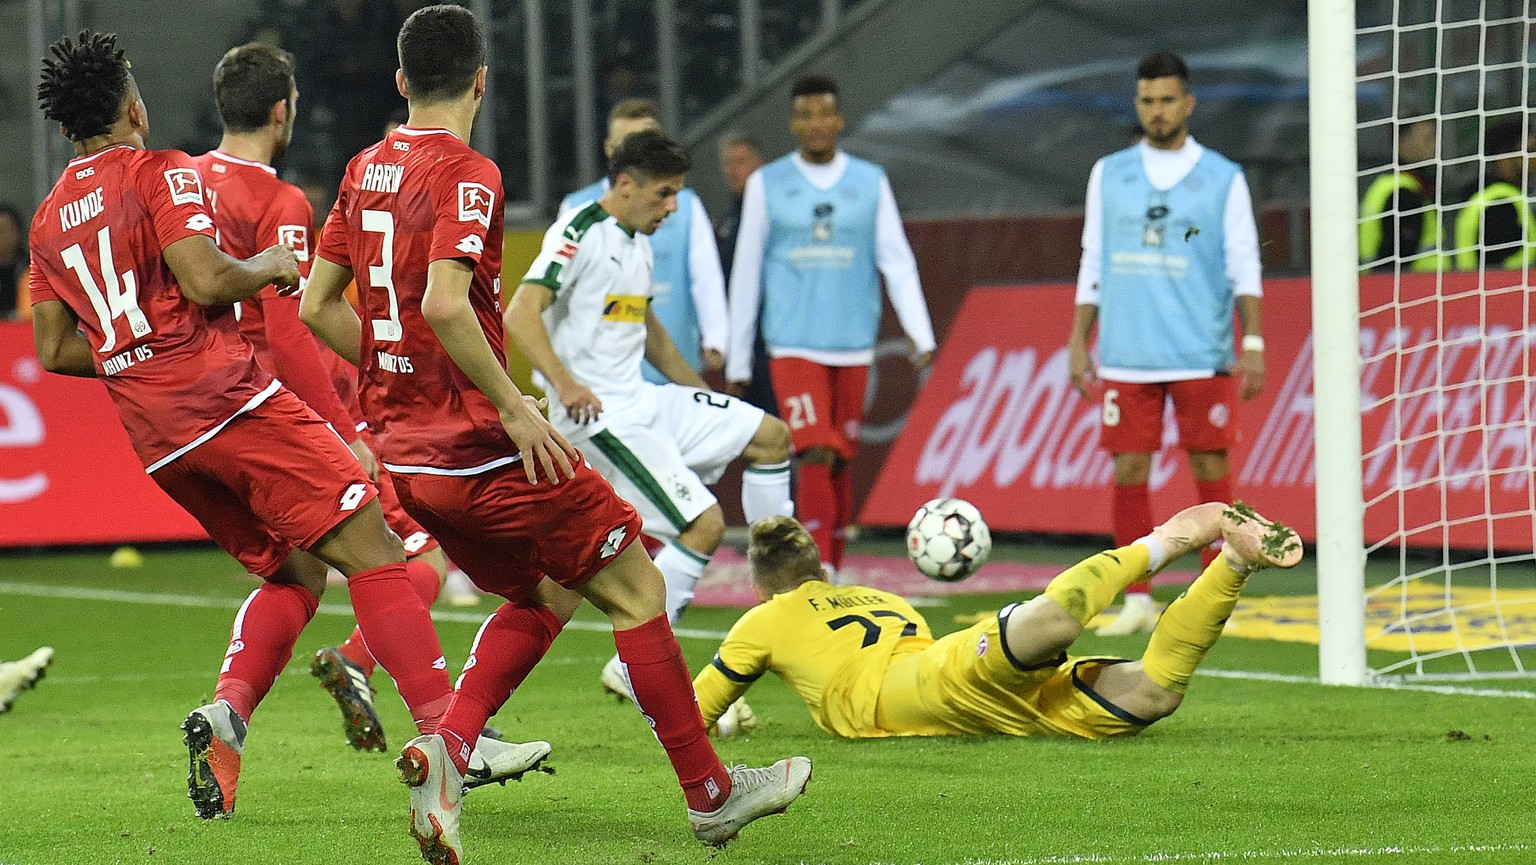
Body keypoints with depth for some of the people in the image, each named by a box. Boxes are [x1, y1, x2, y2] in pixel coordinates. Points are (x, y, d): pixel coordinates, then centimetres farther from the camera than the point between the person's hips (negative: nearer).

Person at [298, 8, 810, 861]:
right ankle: (709, 793, 10)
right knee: (635, 588, 5)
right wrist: (512, 406, -19)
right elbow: (444, 304, -28)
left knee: (545, 596, 20)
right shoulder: (467, 175, -15)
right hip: (482, 449, -8)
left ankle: (448, 746, -2)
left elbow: (317, 305, 13)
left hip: (405, 449, 8)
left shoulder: (362, 173, 9)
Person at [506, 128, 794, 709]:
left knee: (770, 437, 11)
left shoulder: (638, 243, 15)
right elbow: (520, 314, -25)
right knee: (703, 524, -16)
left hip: (645, 400, 10)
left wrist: (697, 390, 34)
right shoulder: (581, 234, -14)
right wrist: (565, 384, -38)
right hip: (600, 416, -10)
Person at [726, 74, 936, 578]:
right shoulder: (767, 185, 3)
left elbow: (897, 262, 4)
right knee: (816, 454, -16)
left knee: (841, 462, 7)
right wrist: (737, 359, 7)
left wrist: (920, 333, -8)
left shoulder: (871, 182, 7)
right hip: (793, 346, -2)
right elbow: (746, 272, 7)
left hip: (854, 347, 2)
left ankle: (831, 574, 19)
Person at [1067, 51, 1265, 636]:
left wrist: (1253, 342, -9)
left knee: (1210, 470, -1)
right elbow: (1093, 264, 14)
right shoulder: (1109, 175, 10)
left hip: (1201, 357, -2)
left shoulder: (1223, 179, 3)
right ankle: (1137, 603, 8)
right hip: (1126, 357, 2)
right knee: (1129, 472, 1)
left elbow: (1244, 268, 1)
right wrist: (1078, 343, 8)